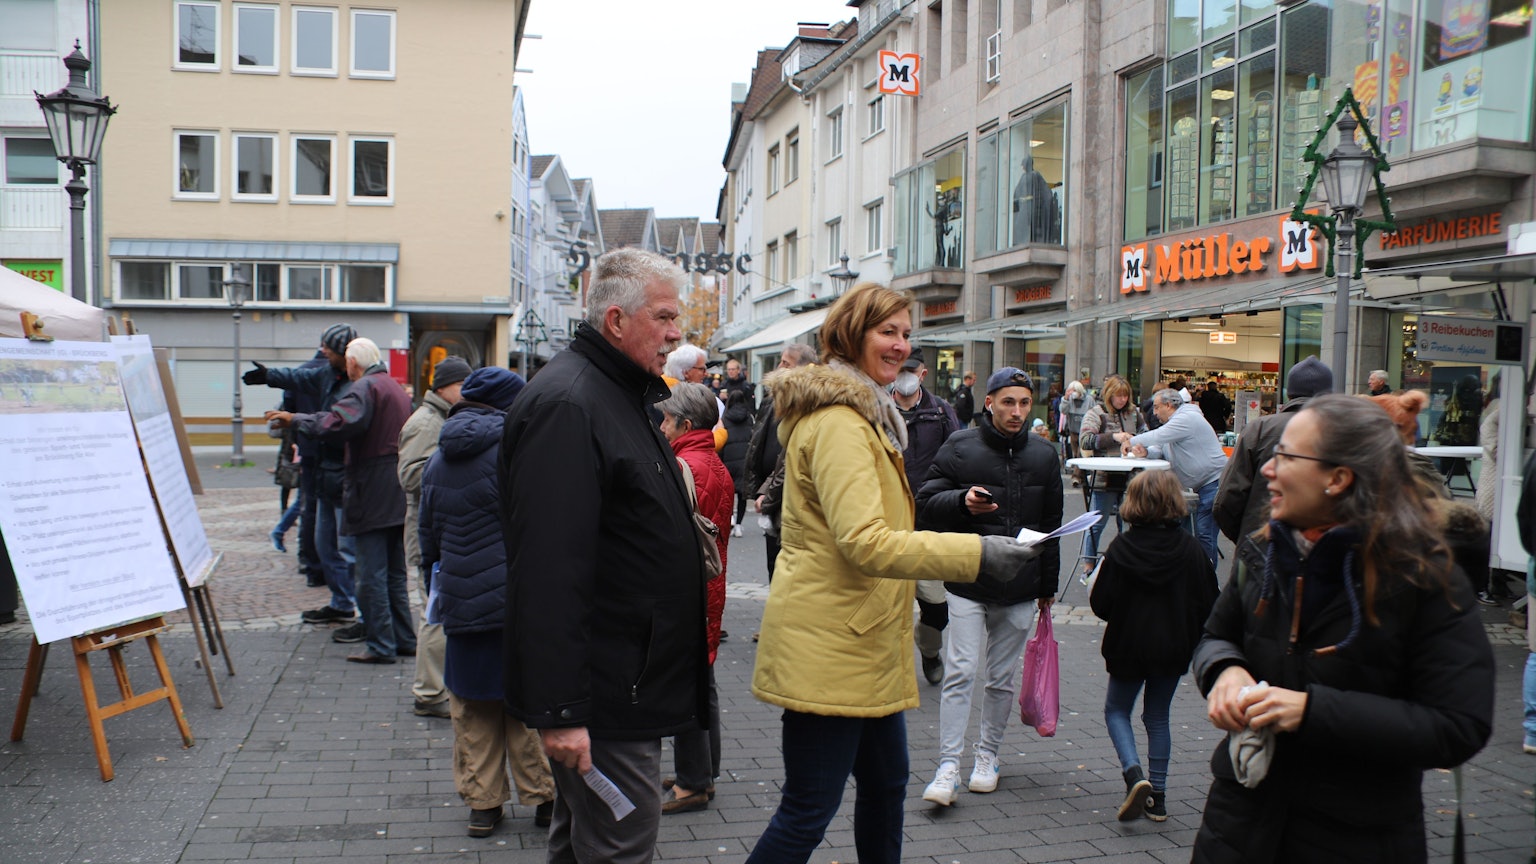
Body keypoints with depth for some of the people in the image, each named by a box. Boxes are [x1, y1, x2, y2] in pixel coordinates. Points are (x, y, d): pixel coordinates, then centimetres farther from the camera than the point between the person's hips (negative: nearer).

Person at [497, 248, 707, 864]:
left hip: (628, 685, 10)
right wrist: (558, 709, -27)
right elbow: (548, 569, -26)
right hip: (604, 699, -10)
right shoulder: (565, 405, -19)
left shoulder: (619, 394, 15)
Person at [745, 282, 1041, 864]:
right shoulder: (838, 421, -18)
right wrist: (978, 553, -28)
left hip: (863, 641, 11)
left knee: (886, 782, 20)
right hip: (829, 646, -11)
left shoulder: (866, 413, 17)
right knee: (807, 813, -3)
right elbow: (866, 543, -27)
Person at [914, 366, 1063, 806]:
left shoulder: (1044, 455, 7)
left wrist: (1047, 587, 15)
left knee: (1003, 680, 11)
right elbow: (925, 506, -6)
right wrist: (962, 501, -26)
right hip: (967, 584, -3)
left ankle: (988, 756, 27)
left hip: (1020, 590, 3)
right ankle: (948, 766, -4)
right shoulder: (959, 448, -4)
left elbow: (1050, 525, 14)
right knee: (960, 672, -8)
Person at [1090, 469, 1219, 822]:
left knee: (1116, 710, 14)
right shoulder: (1190, 549, -8)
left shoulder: (1121, 547, -14)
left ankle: (1134, 774, -8)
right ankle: (1157, 796, 17)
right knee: (1158, 717, 15)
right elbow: (1209, 604, -4)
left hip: (1129, 646, -3)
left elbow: (1100, 604, -11)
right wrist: (1192, 639, 13)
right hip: (1173, 647, 3)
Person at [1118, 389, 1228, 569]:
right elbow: (1161, 448, 15)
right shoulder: (1176, 422, 20)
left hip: (1214, 481, -11)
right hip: (1204, 484, 11)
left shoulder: (1187, 418, -14)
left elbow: (1158, 436, -20)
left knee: (1204, 533, -13)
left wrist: (1131, 441, -6)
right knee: (1201, 534, 11)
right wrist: (1145, 452, -8)